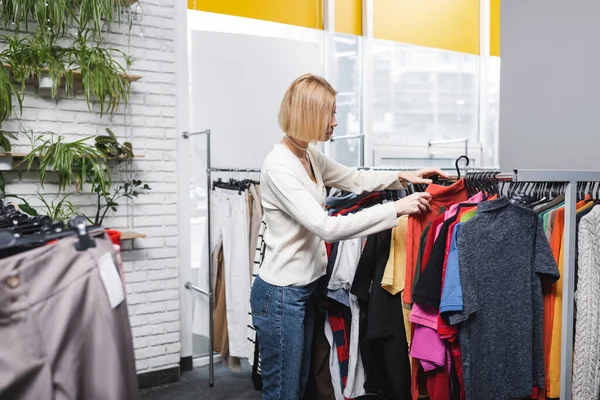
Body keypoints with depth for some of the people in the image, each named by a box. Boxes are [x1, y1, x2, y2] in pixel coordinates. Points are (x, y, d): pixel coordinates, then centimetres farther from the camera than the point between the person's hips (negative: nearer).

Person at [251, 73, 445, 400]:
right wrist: (395, 209, -27)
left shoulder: (310, 156, 5)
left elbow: (353, 179, 20)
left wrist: (403, 177, 7)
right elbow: (326, 227, -30)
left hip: (305, 288, 9)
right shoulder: (279, 166, -23)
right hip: (281, 294, -9)